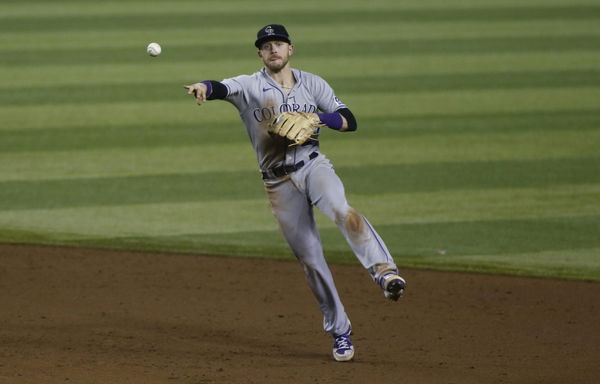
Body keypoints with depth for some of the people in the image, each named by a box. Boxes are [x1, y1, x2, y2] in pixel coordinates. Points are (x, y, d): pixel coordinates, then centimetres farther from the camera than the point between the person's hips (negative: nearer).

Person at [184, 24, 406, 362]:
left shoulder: (312, 84, 7)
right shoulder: (252, 86, 2)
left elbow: (350, 121, 4)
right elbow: (225, 88, -20)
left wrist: (316, 117, -15)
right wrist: (204, 88, -43)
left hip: (313, 166, -1)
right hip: (279, 182, 1)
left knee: (342, 210, -34)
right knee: (309, 258, 3)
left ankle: (384, 271, -45)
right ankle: (340, 331, 12)